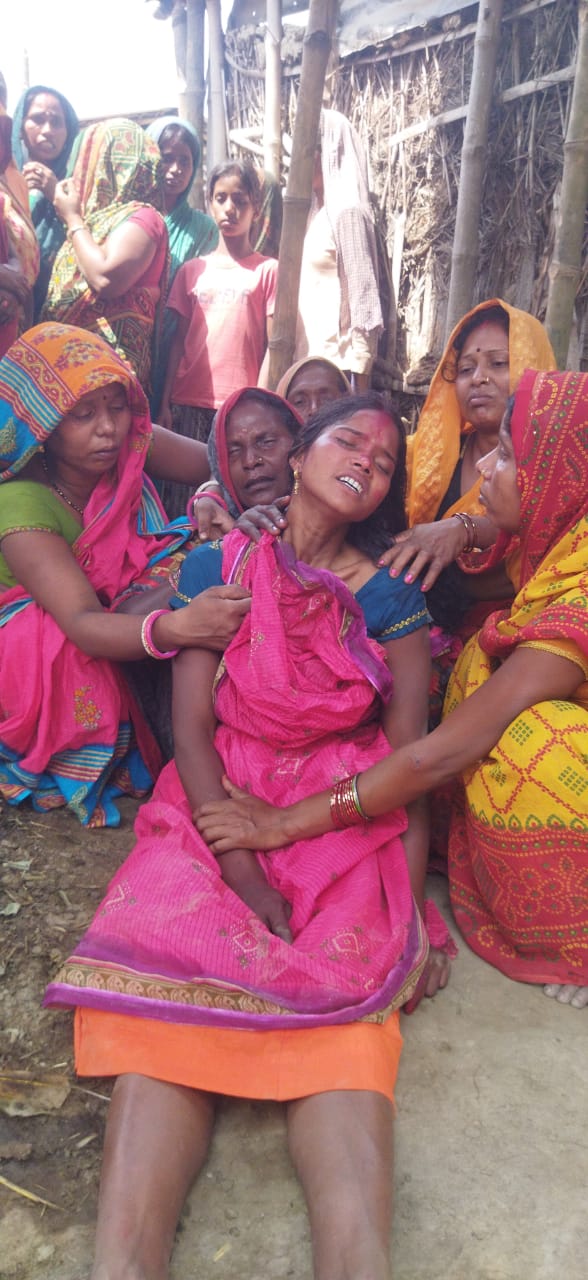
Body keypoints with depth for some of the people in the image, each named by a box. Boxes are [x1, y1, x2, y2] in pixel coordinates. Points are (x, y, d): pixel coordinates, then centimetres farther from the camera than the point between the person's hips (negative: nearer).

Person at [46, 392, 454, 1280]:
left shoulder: (390, 597, 8)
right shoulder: (218, 566, 8)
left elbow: (408, 757, 4)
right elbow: (191, 725, 0)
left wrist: (413, 911, -7)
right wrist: (242, 870, -12)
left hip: (344, 822, 0)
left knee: (347, 980, -26)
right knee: (166, 972, -25)